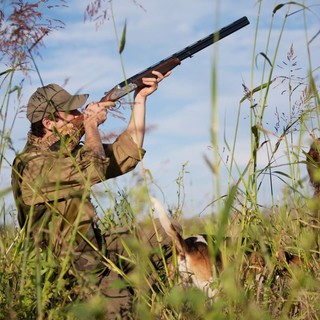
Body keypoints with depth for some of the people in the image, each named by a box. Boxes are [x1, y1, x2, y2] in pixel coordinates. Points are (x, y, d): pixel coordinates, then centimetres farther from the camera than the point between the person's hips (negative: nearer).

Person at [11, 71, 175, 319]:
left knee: (165, 235, 6)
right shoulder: (32, 163, -18)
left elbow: (126, 154, 11)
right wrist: (92, 124, -12)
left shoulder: (68, 153, 11)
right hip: (67, 265, -9)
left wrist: (140, 99, 7)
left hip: (95, 248, 9)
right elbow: (92, 170, -30)